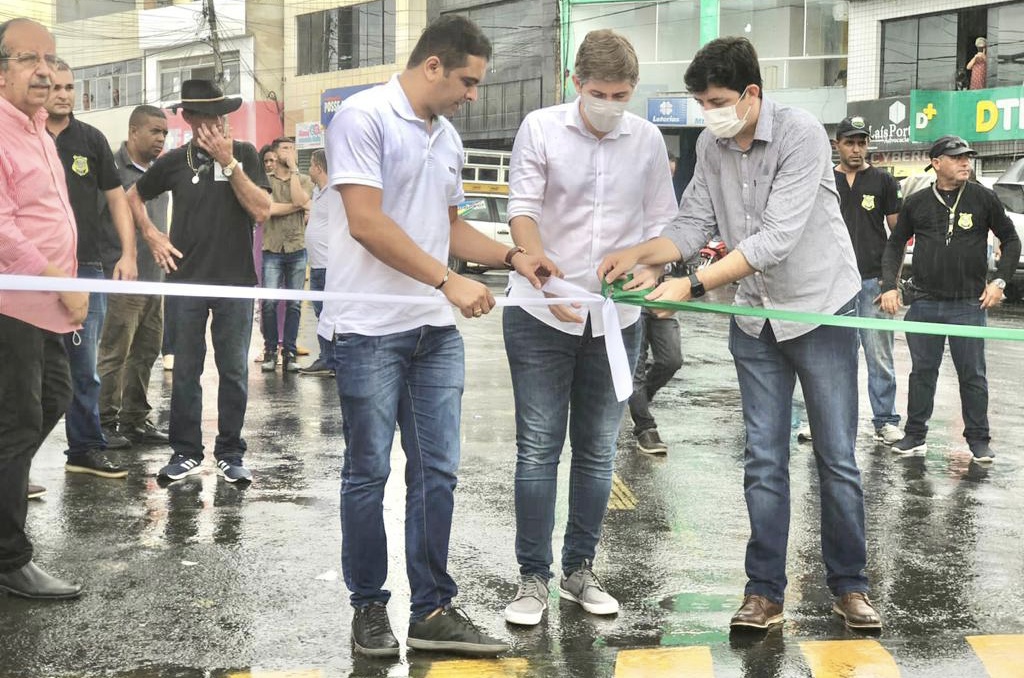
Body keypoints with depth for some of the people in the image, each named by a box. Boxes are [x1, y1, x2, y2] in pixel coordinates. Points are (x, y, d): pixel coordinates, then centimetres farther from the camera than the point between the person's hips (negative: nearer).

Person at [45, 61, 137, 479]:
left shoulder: (91, 140, 8)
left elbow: (116, 198, 10)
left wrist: (128, 254, 0)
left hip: (86, 269, 2)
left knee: (84, 366, 8)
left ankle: (85, 448, 17)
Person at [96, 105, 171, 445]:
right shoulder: (115, 168, -9)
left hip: (154, 278, 8)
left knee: (146, 352, 12)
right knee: (114, 354, -3)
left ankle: (134, 418, 21)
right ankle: (106, 422, 4)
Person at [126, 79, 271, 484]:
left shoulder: (244, 154, 1)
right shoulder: (174, 161, 5)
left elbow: (262, 211, -11)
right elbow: (134, 196, 21)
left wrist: (229, 162, -14)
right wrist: (151, 235, 7)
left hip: (235, 281, -1)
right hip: (187, 280, 1)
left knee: (234, 371, 3)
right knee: (185, 371, 5)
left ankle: (230, 454, 13)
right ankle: (185, 452, 16)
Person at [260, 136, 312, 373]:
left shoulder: (303, 180, 11)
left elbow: (300, 199, -11)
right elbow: (267, 208, -11)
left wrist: (293, 169, -5)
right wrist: (296, 206, -7)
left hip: (297, 249, 2)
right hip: (272, 249, -2)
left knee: (294, 304, 2)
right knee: (269, 302, -7)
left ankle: (289, 352, 8)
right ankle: (270, 351, 4)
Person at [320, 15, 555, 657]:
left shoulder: (448, 138, 15)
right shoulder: (364, 117, -9)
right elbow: (366, 223, -17)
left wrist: (512, 256, 9)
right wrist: (449, 281, -18)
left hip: (437, 331, 7)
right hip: (370, 329, -7)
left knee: (437, 472, 7)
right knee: (369, 473, 4)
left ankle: (433, 610, 15)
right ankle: (370, 607, 17)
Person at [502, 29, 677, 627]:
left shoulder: (648, 140, 2)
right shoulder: (540, 129, -5)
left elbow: (661, 222, 8)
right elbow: (523, 213, -10)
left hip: (616, 317, 3)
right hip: (541, 315, -3)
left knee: (598, 450, 9)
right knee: (539, 448, -1)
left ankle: (580, 569, 22)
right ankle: (534, 577, 8)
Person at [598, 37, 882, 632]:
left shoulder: (802, 135, -21)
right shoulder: (712, 146, -1)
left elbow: (777, 238, -29)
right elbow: (693, 225, -2)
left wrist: (693, 285, -33)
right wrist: (637, 254, -22)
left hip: (821, 309, -5)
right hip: (755, 318, 5)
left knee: (837, 457, 3)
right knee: (764, 460, 5)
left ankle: (850, 586, 16)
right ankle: (766, 592, 11)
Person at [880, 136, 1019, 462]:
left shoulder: (982, 198, 1)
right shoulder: (916, 203, 5)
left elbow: (1010, 240, 8)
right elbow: (895, 245, 13)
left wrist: (999, 281, -3)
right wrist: (889, 286, 2)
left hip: (969, 304, -1)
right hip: (925, 304, 2)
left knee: (972, 375, 3)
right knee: (922, 372, 9)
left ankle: (979, 440, 13)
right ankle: (915, 435, 18)